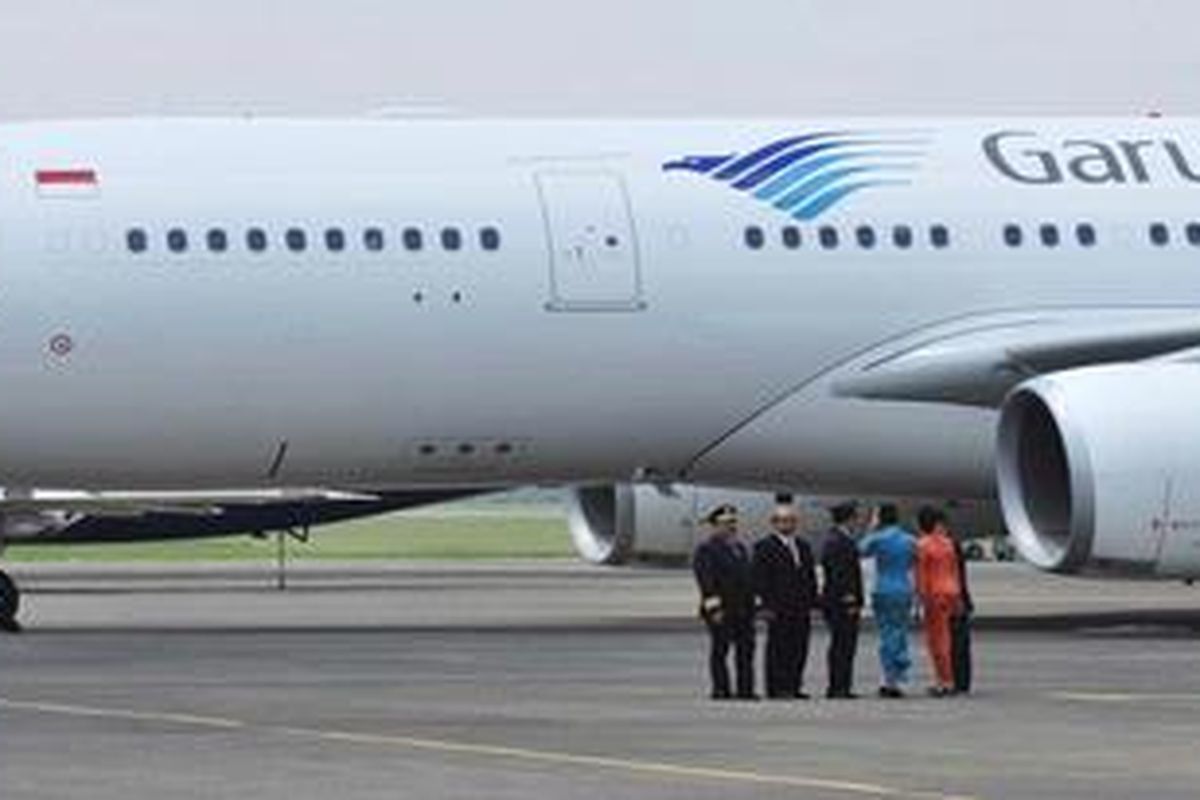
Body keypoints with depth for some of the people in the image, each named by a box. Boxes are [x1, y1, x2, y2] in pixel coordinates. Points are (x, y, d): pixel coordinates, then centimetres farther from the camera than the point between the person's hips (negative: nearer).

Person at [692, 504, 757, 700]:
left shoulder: (740, 548, 20)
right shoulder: (706, 550, -5)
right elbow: (705, 580, -12)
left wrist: (751, 605, 17)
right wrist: (714, 607, -20)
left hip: (743, 608, 7)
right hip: (721, 610, -7)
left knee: (746, 649, 3)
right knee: (720, 649, -3)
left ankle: (746, 689, 5)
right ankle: (720, 689, 0)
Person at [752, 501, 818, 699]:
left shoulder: (803, 547, 18)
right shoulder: (764, 547, -3)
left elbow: (810, 577, 21)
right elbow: (760, 579, -8)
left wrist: (812, 602, 12)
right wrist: (766, 605, -15)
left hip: (801, 609, 6)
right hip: (779, 610, -6)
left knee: (799, 651, 5)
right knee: (778, 649, -5)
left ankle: (794, 687, 10)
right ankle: (777, 688, -2)